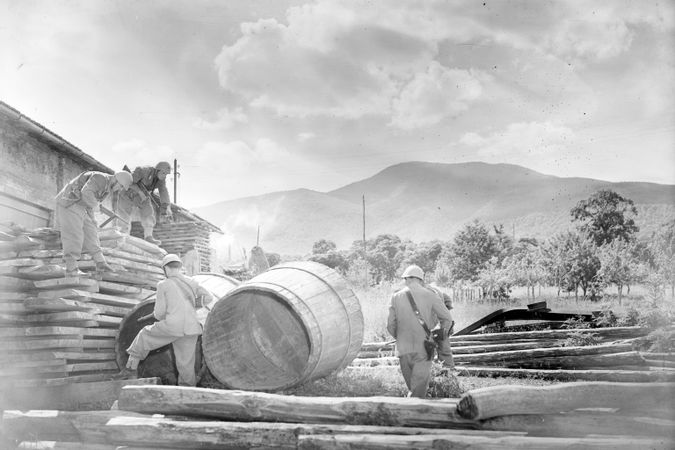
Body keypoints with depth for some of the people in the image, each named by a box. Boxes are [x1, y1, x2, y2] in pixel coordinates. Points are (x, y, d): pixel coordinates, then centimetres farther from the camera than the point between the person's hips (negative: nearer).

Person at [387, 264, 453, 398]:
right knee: (418, 392, -3)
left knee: (413, 388, 17)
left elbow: (391, 325, 5)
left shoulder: (396, 297, 2)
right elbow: (447, 318, 2)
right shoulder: (429, 295, -2)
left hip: (404, 349, 2)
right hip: (423, 349, -2)